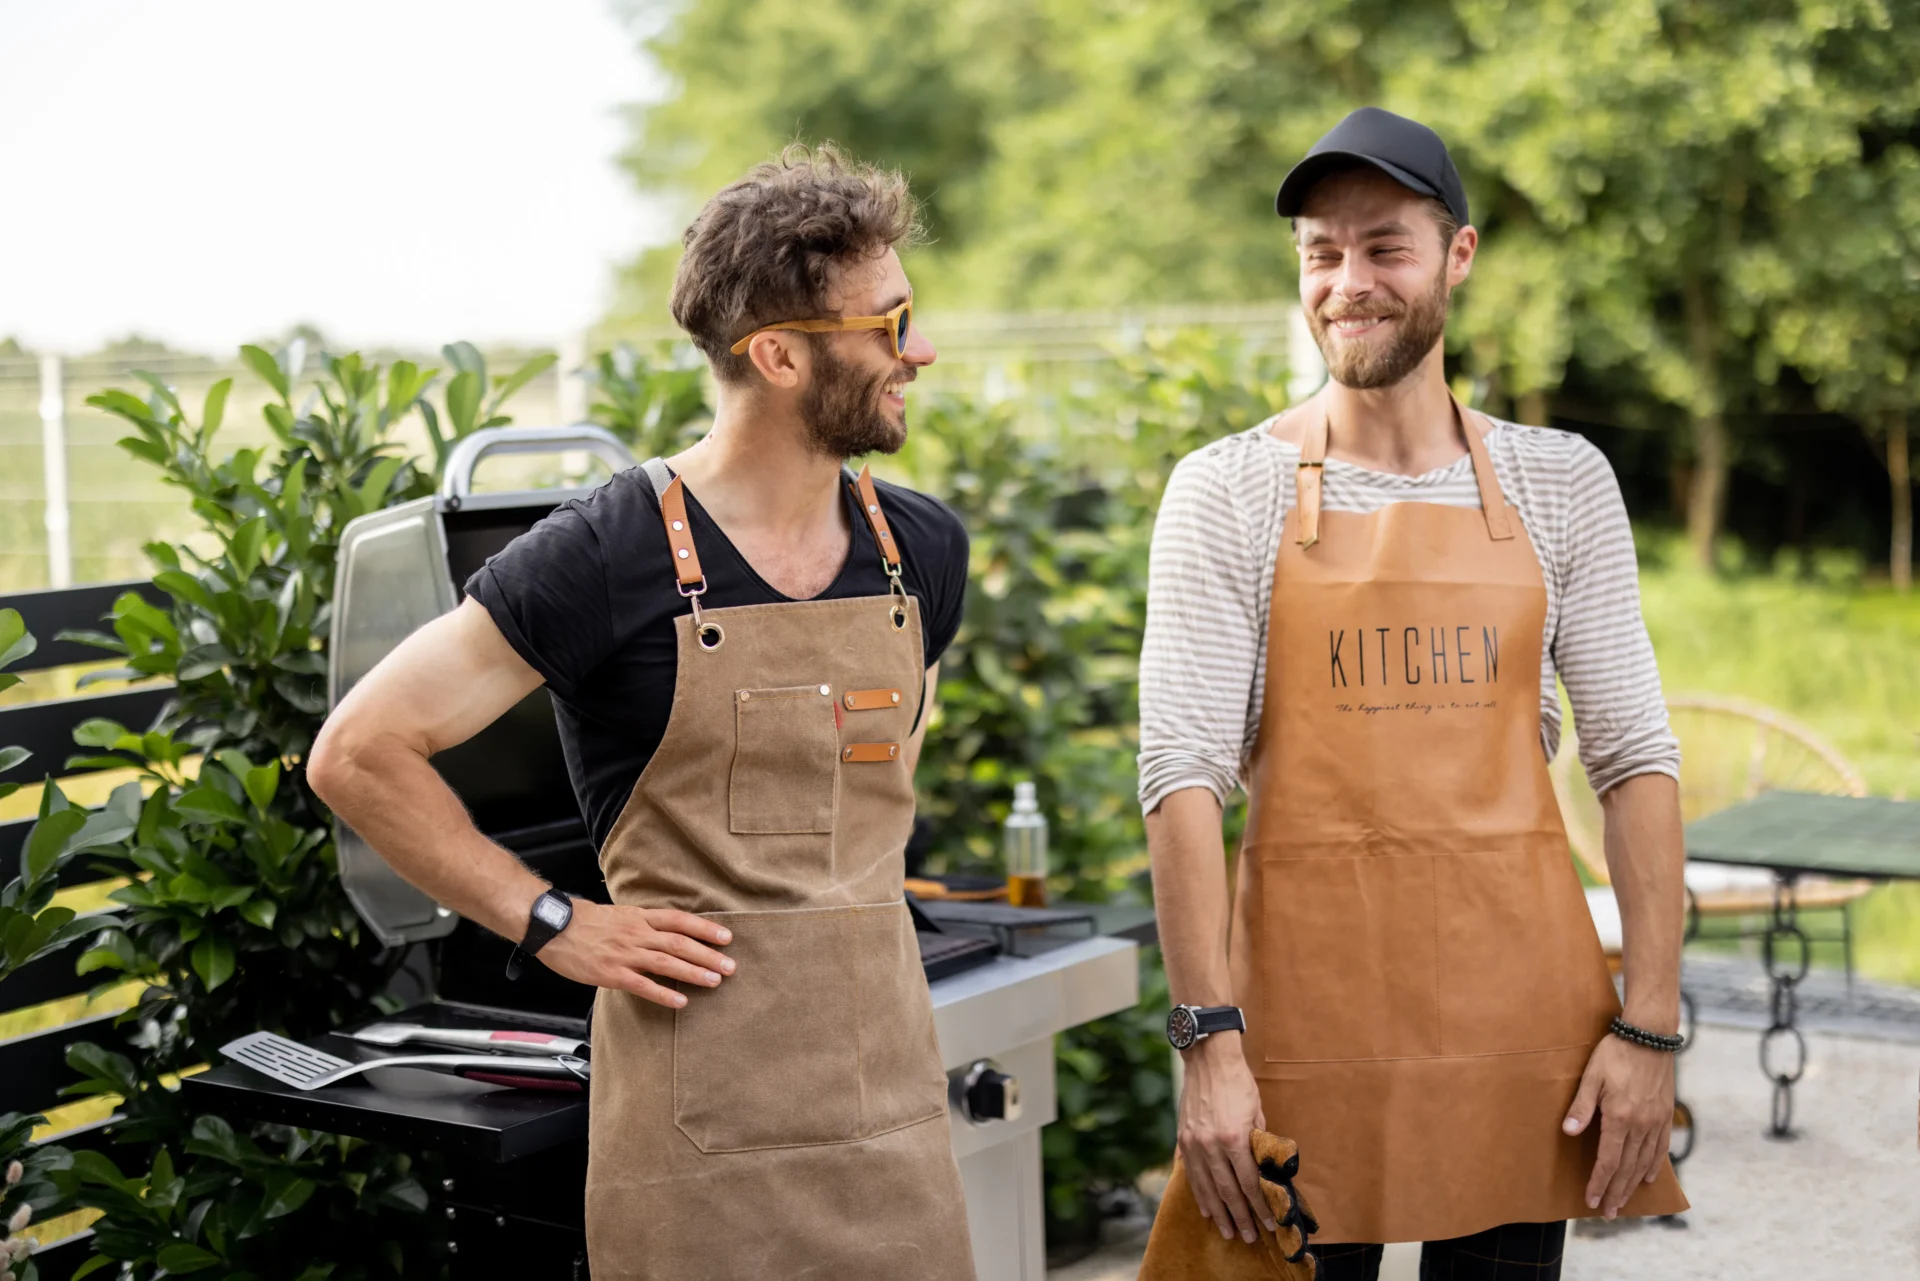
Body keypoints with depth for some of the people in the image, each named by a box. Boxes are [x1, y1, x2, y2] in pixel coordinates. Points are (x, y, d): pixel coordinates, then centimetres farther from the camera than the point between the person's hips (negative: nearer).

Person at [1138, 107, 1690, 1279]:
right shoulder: (1226, 494, -1)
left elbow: (1636, 757, 4)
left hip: (1521, 1005, 2)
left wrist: (1651, 1023, -3)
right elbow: (1185, 773, -7)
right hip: (1304, 1000, -2)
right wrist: (1211, 1043, -14)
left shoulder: (1561, 483, 6)